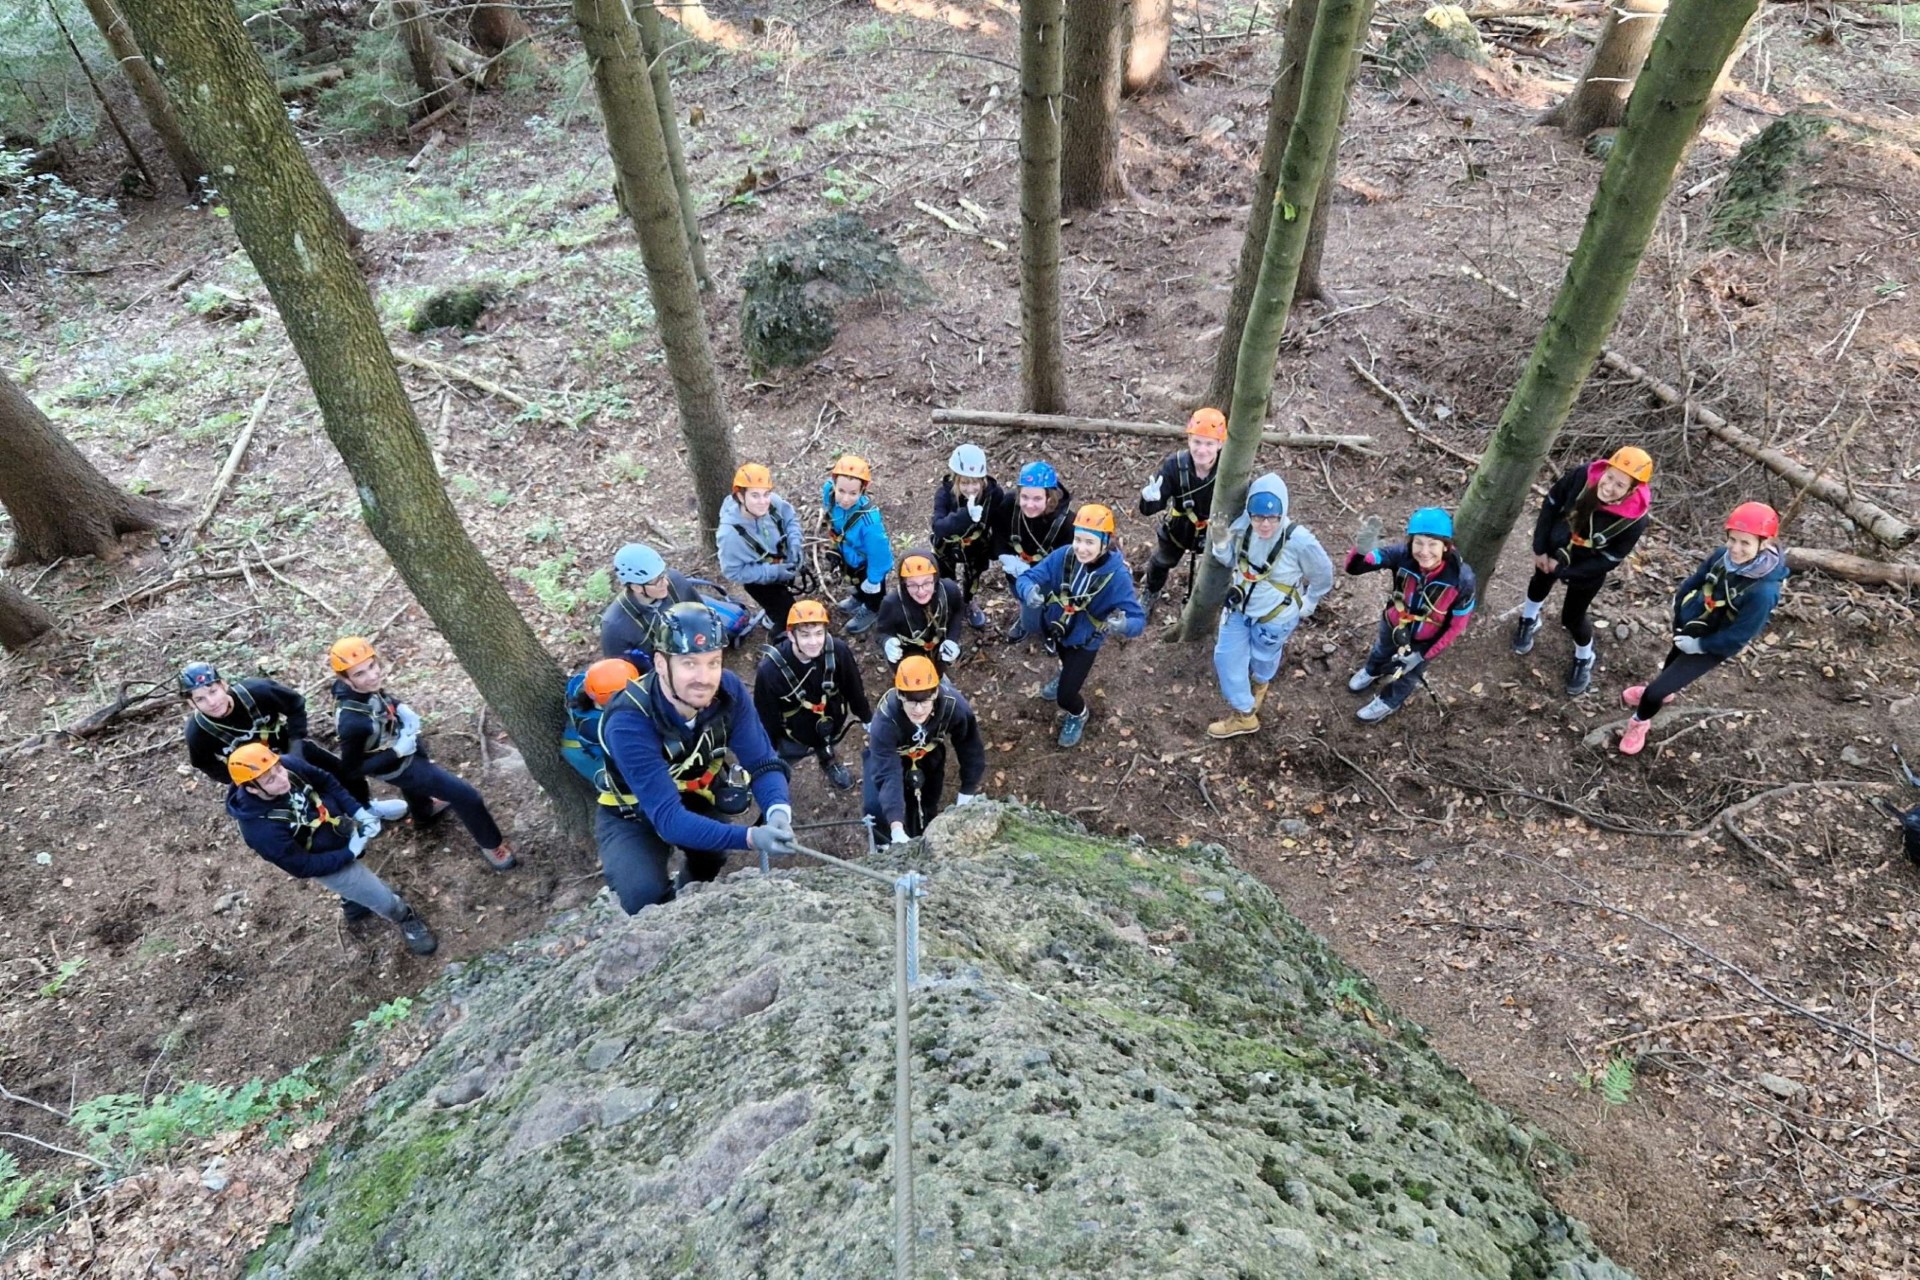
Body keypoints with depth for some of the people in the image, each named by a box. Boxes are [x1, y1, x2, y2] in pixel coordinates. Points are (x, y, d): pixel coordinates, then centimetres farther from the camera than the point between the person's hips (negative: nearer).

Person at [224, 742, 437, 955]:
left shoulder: (288, 765, -26)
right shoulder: (261, 830, -39)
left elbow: (326, 781, -6)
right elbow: (303, 867, -25)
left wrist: (357, 810, -15)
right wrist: (350, 853, -23)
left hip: (343, 824, 6)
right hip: (330, 863, -6)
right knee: (384, 900, 5)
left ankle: (352, 904, 66)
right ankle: (406, 920, 38)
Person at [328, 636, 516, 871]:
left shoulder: (363, 687, -24)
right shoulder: (352, 722, -43)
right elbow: (352, 769, -28)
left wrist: (402, 709, -15)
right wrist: (396, 752, -29)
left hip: (405, 745, 8)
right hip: (398, 766, -8)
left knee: (416, 786, 40)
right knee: (465, 796, 0)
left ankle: (423, 813, 74)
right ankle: (491, 844, 24)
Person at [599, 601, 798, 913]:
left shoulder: (728, 690, -23)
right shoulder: (629, 723, -36)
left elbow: (762, 762, -21)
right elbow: (667, 817, -41)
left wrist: (777, 810, -44)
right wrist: (750, 837, -54)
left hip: (699, 802, 6)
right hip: (635, 817, -5)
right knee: (644, 898, -25)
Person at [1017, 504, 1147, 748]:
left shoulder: (1117, 575, -32)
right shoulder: (1063, 555, -25)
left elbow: (1138, 619, -32)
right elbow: (1029, 577, -25)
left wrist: (1124, 624, -57)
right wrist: (1029, 591, -49)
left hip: (1084, 641, -3)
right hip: (1055, 629, 3)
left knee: (1064, 697, -2)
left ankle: (1078, 715, 35)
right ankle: (1066, 672, 71)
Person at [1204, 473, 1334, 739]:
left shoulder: (1300, 541, -32)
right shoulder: (1243, 526, -21)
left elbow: (1323, 577, -13)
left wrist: (1305, 607, -1)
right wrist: (1220, 545, -22)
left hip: (1275, 617, -4)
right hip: (1239, 607, 4)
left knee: (1262, 658, 24)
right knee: (1225, 658, 12)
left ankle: (1260, 683, 60)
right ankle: (1243, 714, 35)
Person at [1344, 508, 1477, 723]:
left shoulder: (1461, 578, -36)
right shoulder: (1402, 555, -35)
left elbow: (1457, 626, -22)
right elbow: (1353, 567, -41)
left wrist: (1423, 655, -19)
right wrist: (1362, 549, -65)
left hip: (1425, 640, -2)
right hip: (1393, 625, 2)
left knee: (1408, 674, 28)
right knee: (1380, 653, 35)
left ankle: (1389, 701, 60)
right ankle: (1373, 672, 70)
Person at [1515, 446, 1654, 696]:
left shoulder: (1634, 520, -36)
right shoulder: (1584, 475, -31)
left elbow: (1609, 560, -24)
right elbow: (1552, 502, -14)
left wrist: (1563, 570, -19)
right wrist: (1539, 548, -10)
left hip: (1587, 572, -3)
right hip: (1554, 548, 3)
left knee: (1572, 617, 12)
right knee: (1540, 581, 30)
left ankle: (1583, 660, 43)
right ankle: (1528, 620, 63)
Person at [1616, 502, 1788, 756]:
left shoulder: (1763, 591, -35)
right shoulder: (1722, 555, -19)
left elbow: (1738, 637, -27)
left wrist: (1698, 645, -18)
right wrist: (1679, 615, 2)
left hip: (1712, 647, -6)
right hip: (1688, 628, 6)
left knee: (1655, 691, -7)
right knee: (1671, 661, 34)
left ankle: (1640, 722, 25)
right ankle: (1662, 691, 67)